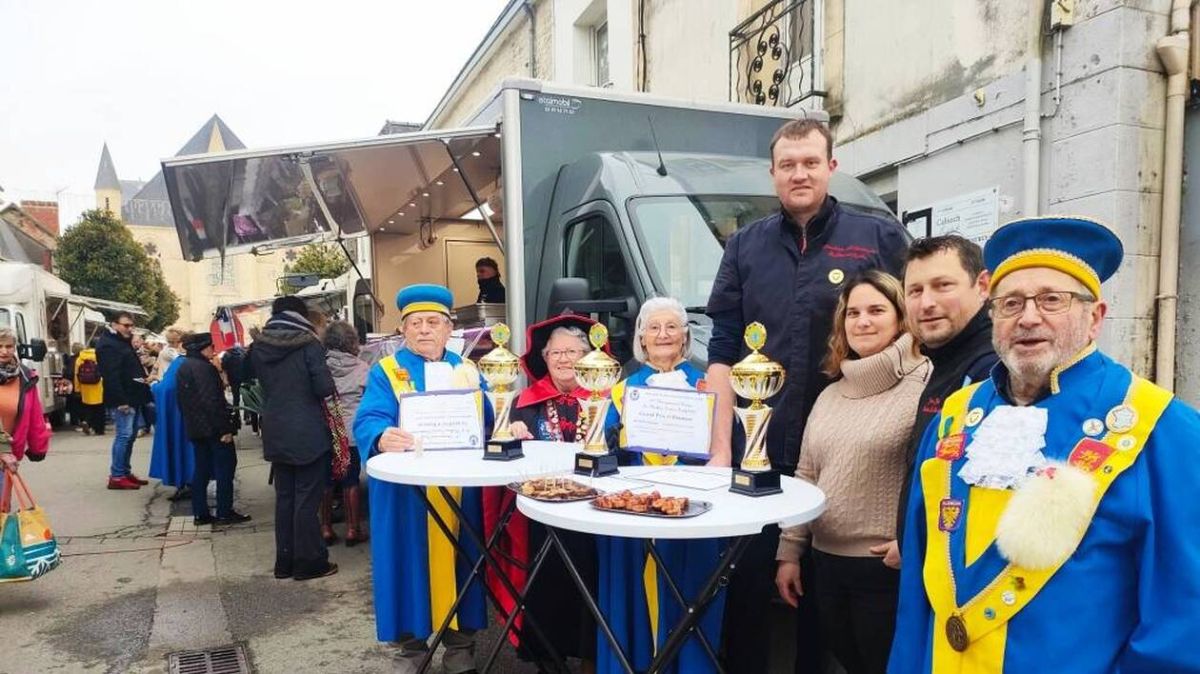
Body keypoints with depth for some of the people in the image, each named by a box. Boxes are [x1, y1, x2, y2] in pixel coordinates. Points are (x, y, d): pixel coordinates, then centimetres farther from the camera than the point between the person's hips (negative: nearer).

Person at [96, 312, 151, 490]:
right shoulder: (107, 344, -14)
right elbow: (111, 376, -21)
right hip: (121, 400, -10)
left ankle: (125, 472, 20)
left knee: (130, 435, 13)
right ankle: (116, 476, -4)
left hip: (131, 398, 10)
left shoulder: (123, 342, 18)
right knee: (123, 435, -9)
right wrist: (121, 400, -24)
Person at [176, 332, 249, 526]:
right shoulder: (204, 367, -17)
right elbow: (212, 401, -23)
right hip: (212, 427, -9)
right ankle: (224, 513, 1)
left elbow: (181, 400, 19)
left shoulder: (183, 367, 12)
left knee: (202, 469, 13)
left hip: (195, 427, 9)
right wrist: (225, 428, -21)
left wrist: (189, 420, 23)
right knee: (225, 467, -1)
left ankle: (200, 513, 14)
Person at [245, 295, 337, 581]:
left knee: (284, 497, 14)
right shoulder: (309, 344, -13)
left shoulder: (259, 346, 3)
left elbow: (243, 375, 20)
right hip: (308, 434, -5)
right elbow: (325, 388, -18)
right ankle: (309, 562, 8)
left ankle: (285, 561, 21)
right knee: (306, 498, 1)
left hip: (276, 434, 6)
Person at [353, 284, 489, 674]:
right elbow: (368, 421, -14)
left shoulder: (469, 371, 13)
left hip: (461, 491, 3)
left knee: (459, 561, 8)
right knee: (412, 564, 3)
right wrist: (383, 438, -35)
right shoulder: (385, 373, 2)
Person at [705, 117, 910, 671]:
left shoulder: (882, 239, 1)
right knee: (747, 586, 10)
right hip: (756, 455, 2)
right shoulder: (745, 246, 8)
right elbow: (723, 354, 5)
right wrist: (721, 449, -3)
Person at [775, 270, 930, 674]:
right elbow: (805, 479, 11)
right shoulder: (830, 396, 10)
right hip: (827, 561, 6)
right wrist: (789, 552, 11)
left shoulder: (925, 386, -11)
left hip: (888, 567, -6)